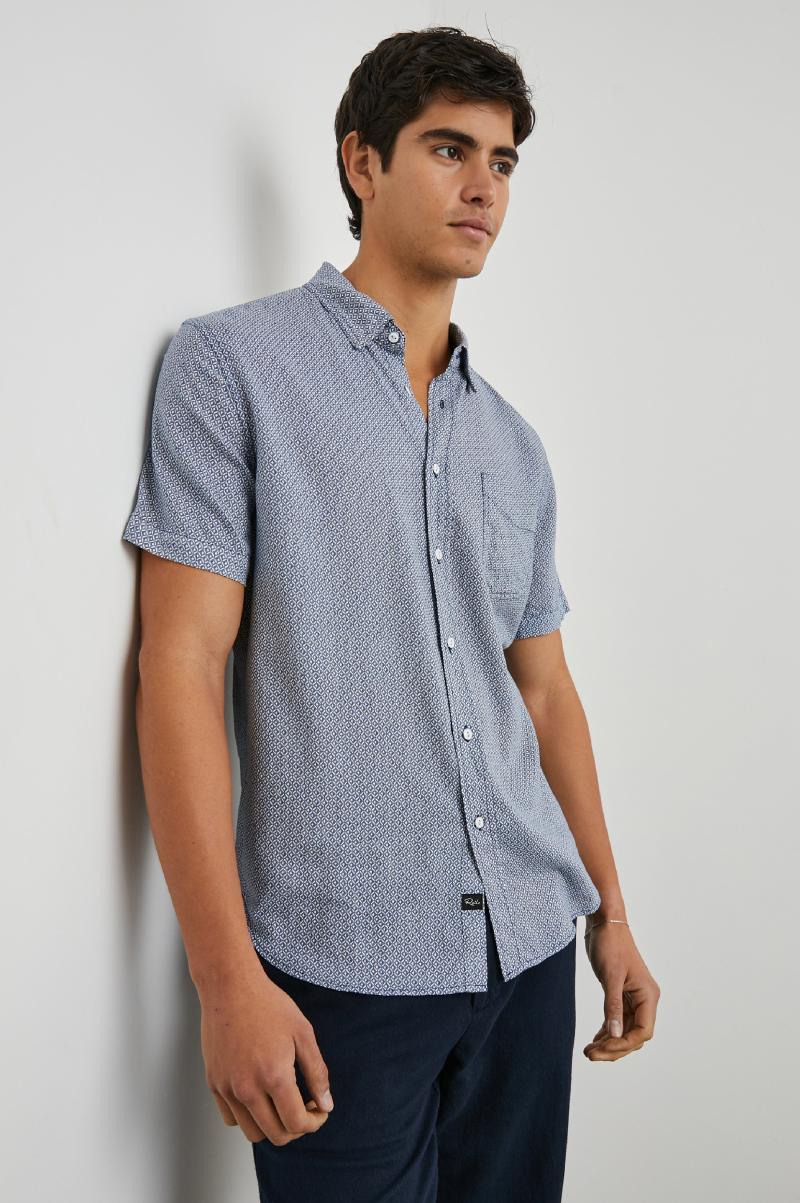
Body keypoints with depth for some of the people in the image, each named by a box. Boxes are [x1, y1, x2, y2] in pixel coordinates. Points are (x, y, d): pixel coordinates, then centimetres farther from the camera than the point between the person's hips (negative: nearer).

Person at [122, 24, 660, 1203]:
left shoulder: (516, 446, 12)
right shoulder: (233, 363, -5)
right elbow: (180, 664, -10)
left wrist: (610, 916, 16)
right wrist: (227, 978, -15)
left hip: (528, 943, 6)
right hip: (343, 967, -5)